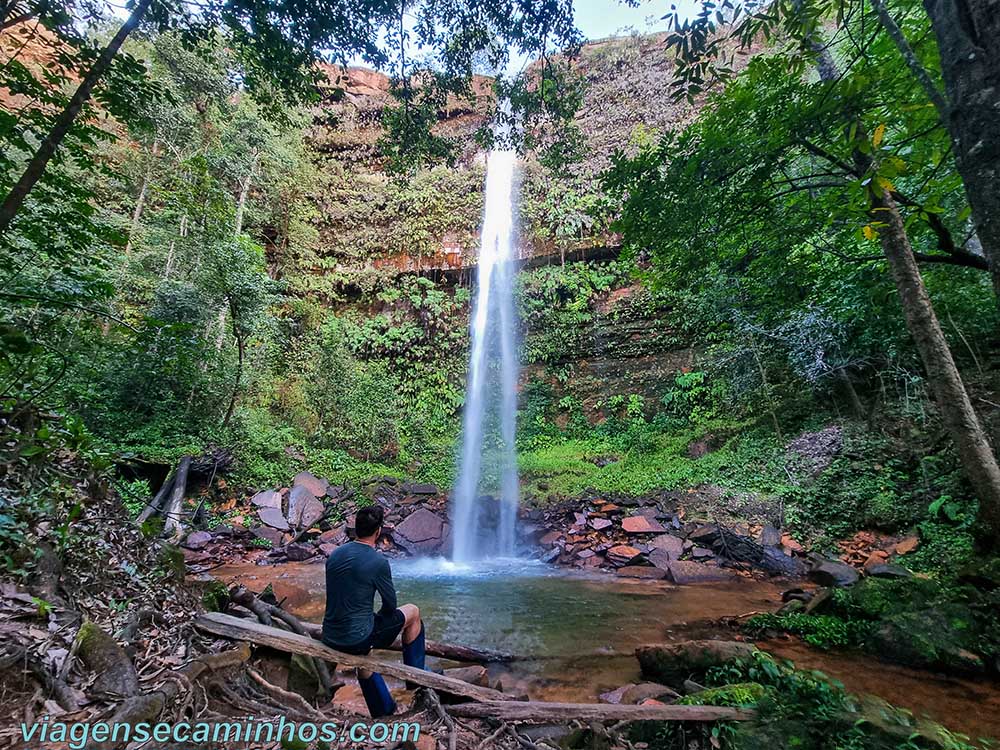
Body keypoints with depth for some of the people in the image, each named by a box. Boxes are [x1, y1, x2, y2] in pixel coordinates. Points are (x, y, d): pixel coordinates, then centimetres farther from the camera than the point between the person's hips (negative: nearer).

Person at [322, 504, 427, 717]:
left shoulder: (334, 555, 1)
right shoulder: (378, 562, -18)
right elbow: (390, 605, -6)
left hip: (330, 638, 6)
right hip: (357, 639, -6)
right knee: (412, 612, 13)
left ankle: (382, 709, 45)